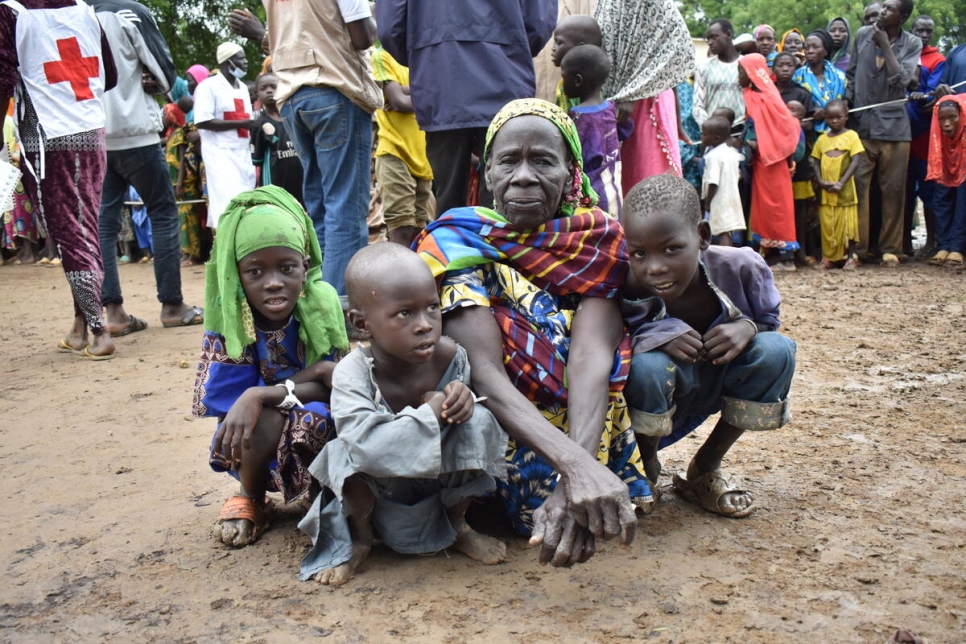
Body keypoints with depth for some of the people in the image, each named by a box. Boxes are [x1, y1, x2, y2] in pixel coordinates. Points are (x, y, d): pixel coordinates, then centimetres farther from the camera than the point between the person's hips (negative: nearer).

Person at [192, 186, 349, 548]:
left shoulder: (322, 304, -16)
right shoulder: (227, 320, -17)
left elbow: (335, 386, -16)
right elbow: (228, 402, -17)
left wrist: (261, 395, -32)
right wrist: (313, 373, -24)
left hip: (323, 430, 1)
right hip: (255, 447, -1)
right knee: (267, 420, -34)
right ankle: (252, 499, 0)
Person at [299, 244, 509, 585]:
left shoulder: (450, 355, -17)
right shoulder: (352, 373, -28)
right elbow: (369, 444, -42)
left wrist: (462, 397, -24)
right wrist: (432, 413, -40)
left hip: (442, 482, 3)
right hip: (377, 490, -3)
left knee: (479, 423, -21)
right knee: (350, 453, -34)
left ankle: (458, 524, 6)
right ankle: (359, 535, 1)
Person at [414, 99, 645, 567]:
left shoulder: (599, 242, -7)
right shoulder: (459, 243, -13)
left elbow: (592, 355, -23)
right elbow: (483, 371, -27)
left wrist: (580, 474, -40)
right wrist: (575, 465, -43)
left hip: (586, 434, 2)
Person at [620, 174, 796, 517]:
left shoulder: (739, 268, -21)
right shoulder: (626, 289, -29)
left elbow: (769, 320, -3)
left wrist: (747, 327, -28)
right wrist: (658, 336, -39)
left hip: (716, 384, 4)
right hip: (655, 393, -3)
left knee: (777, 350, -21)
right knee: (646, 367, -37)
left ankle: (706, 468, -2)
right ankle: (645, 466, -2)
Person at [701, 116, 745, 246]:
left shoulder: (713, 155, -17)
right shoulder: (733, 152, 9)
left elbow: (713, 182, -21)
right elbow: (739, 175, 16)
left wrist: (707, 201, -12)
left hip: (719, 200, -9)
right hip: (733, 198, 9)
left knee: (723, 233, -10)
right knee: (731, 230, 14)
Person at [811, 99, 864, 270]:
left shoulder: (851, 135, -1)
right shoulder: (822, 138, 10)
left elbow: (855, 161, -6)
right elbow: (815, 162, 10)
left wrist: (841, 183, -15)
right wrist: (820, 181, -7)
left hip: (844, 190, -3)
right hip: (825, 190, 3)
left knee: (847, 223, 3)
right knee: (826, 224, 5)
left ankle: (850, 257, 12)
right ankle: (827, 257, 13)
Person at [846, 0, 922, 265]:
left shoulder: (912, 44, 1)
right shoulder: (863, 35, 6)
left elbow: (901, 80, -14)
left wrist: (885, 45, -10)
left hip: (894, 126, 0)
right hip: (861, 124, 1)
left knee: (894, 190, 4)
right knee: (857, 186, -4)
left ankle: (890, 248, 14)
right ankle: (857, 247, 3)